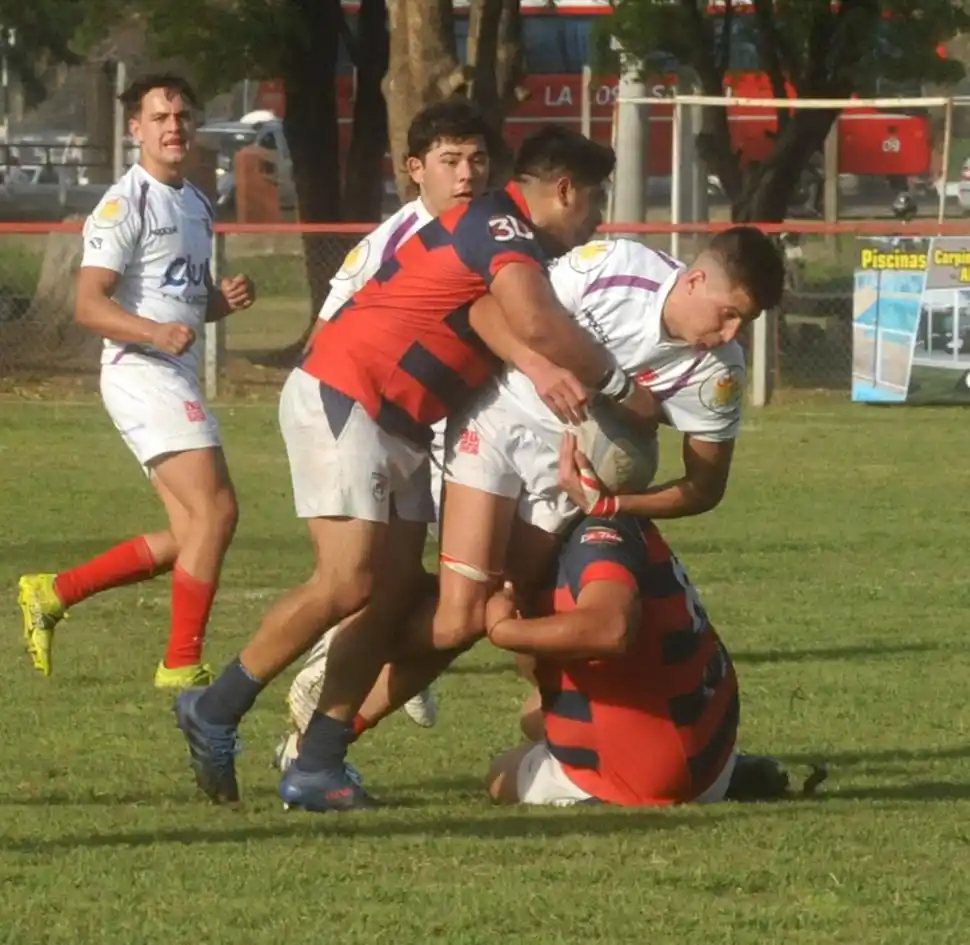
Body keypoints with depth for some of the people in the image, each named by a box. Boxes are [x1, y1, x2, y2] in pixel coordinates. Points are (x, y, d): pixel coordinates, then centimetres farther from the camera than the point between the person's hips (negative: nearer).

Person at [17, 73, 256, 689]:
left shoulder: (197, 204, 18)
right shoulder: (126, 205, -11)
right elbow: (89, 305, -17)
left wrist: (226, 298, 5)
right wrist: (155, 332, -33)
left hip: (179, 377, 9)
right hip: (142, 374, -9)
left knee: (191, 536, 9)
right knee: (215, 512, -14)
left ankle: (52, 594, 17)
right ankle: (183, 665, -6)